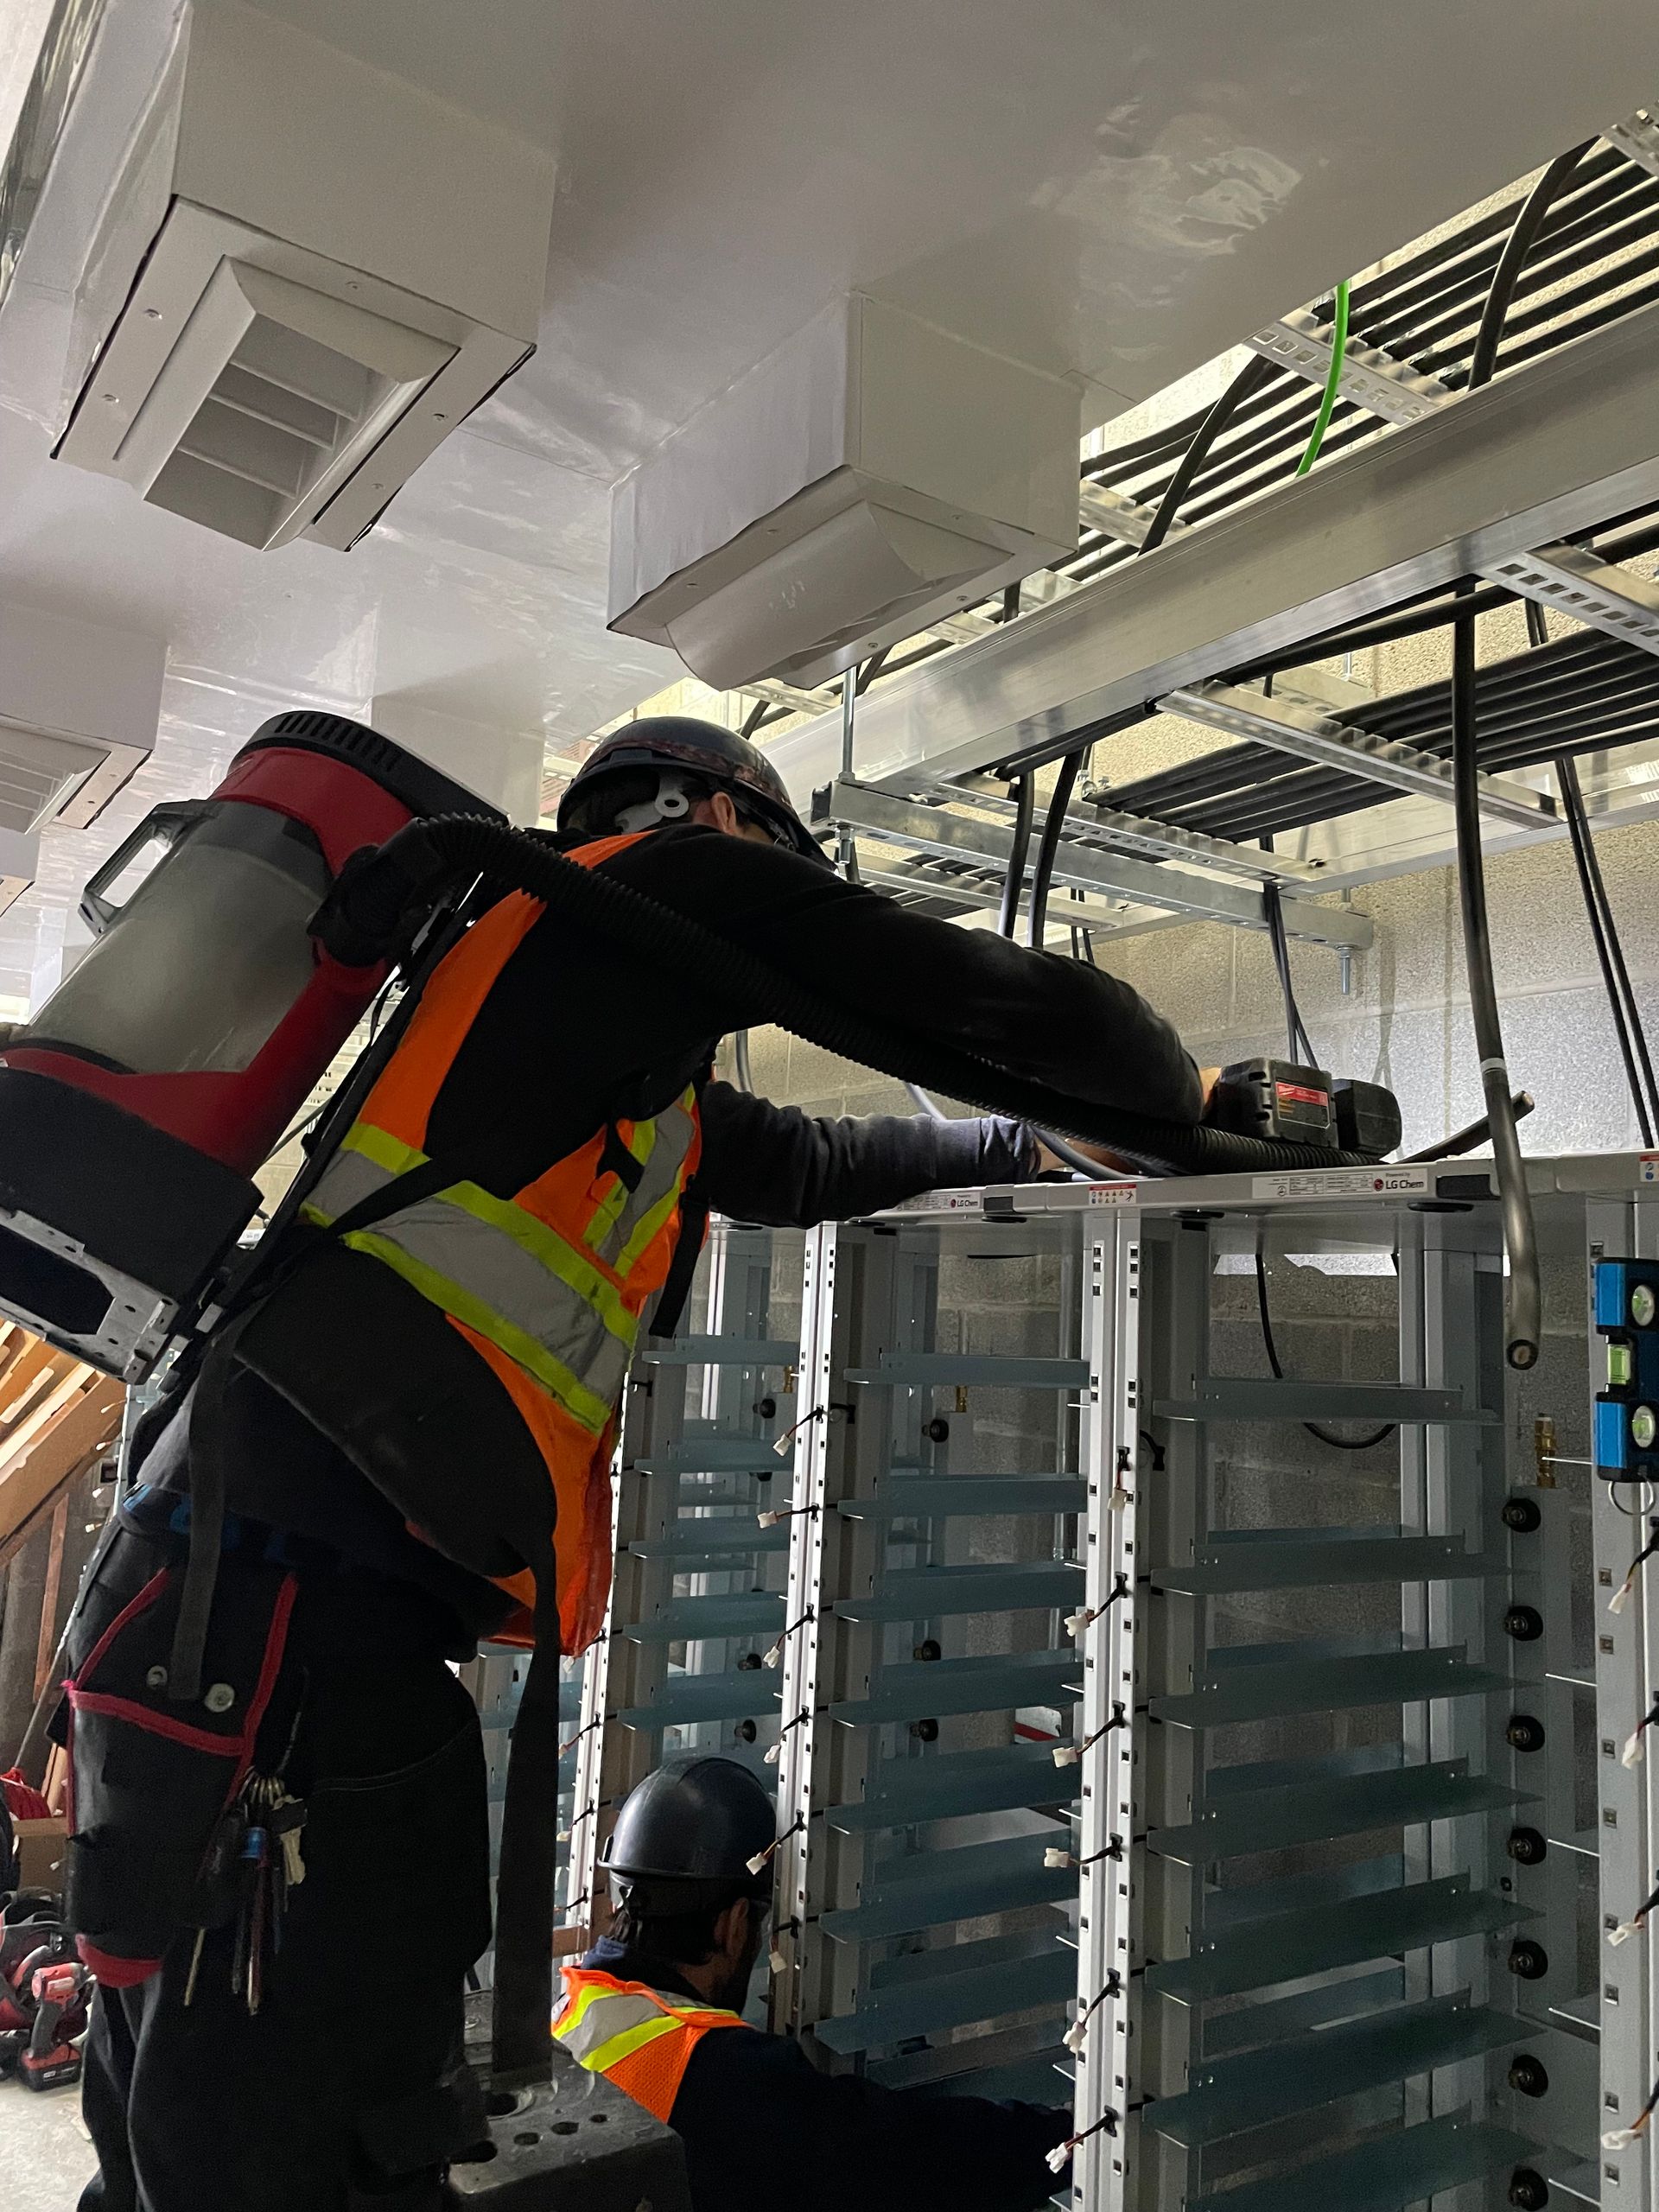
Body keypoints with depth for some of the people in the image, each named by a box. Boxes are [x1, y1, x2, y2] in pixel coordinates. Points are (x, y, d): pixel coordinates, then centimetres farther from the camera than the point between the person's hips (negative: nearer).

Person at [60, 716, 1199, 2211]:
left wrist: (1022, 1146, 41)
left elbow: (792, 1161, 35)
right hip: (297, 1598, -10)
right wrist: (1190, 1103, 22)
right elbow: (1007, 1002, 3)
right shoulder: (681, 872, 2)